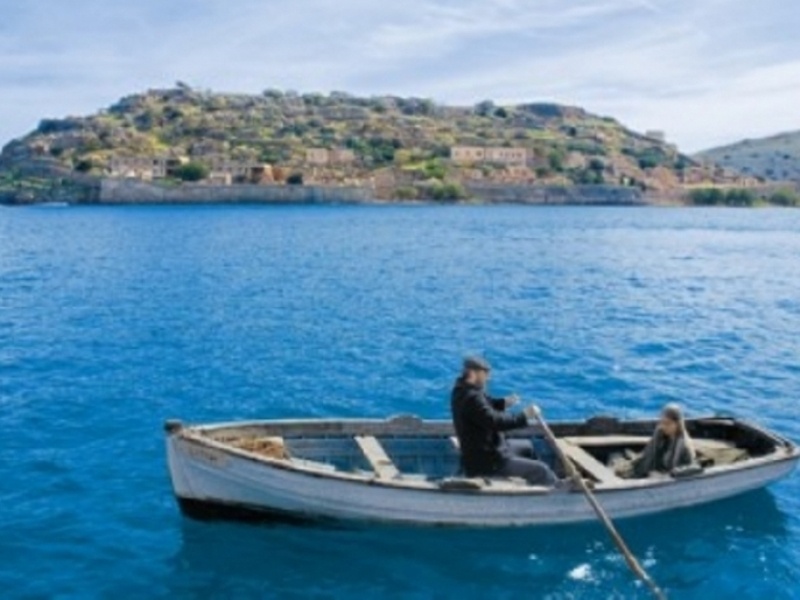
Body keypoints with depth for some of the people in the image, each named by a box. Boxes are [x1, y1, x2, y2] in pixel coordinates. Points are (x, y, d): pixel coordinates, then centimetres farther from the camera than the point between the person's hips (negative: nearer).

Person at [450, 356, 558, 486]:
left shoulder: (462, 390, 5)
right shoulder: (471, 397, -27)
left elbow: (485, 407, 21)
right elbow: (494, 421, -33)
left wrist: (503, 403, 3)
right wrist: (524, 416, -27)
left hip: (481, 450, 11)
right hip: (485, 462, -11)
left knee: (526, 447, 30)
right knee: (541, 470, -13)